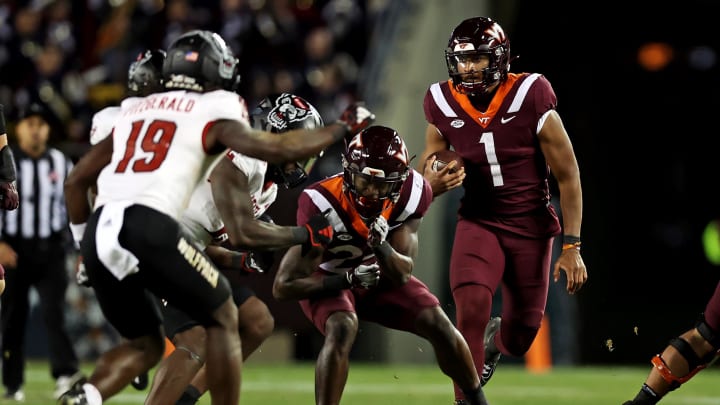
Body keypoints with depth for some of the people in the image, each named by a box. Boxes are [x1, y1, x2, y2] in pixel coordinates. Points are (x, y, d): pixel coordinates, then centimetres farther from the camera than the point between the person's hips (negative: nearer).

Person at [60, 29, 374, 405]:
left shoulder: (134, 111, 25)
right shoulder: (214, 115, 10)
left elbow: (76, 181, 25)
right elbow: (278, 149, 0)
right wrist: (343, 127, 14)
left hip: (99, 232, 5)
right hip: (148, 227, -5)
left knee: (144, 344, 19)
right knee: (222, 319, 15)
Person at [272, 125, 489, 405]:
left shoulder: (412, 195, -21)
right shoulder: (322, 205, -34)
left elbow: (402, 275, -18)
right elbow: (284, 286, -30)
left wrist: (382, 247, -39)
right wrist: (347, 279, -37)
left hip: (381, 276, 4)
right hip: (328, 282, -4)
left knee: (438, 324, -9)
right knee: (343, 329, -33)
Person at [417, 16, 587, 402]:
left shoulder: (531, 102, -18)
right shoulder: (444, 106, -8)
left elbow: (568, 176, -10)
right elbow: (424, 174, 4)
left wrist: (572, 246, -12)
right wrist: (435, 182, -23)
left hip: (531, 228, -1)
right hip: (479, 222, 1)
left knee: (519, 339, 9)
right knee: (471, 311, -25)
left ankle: (496, 339, 48)